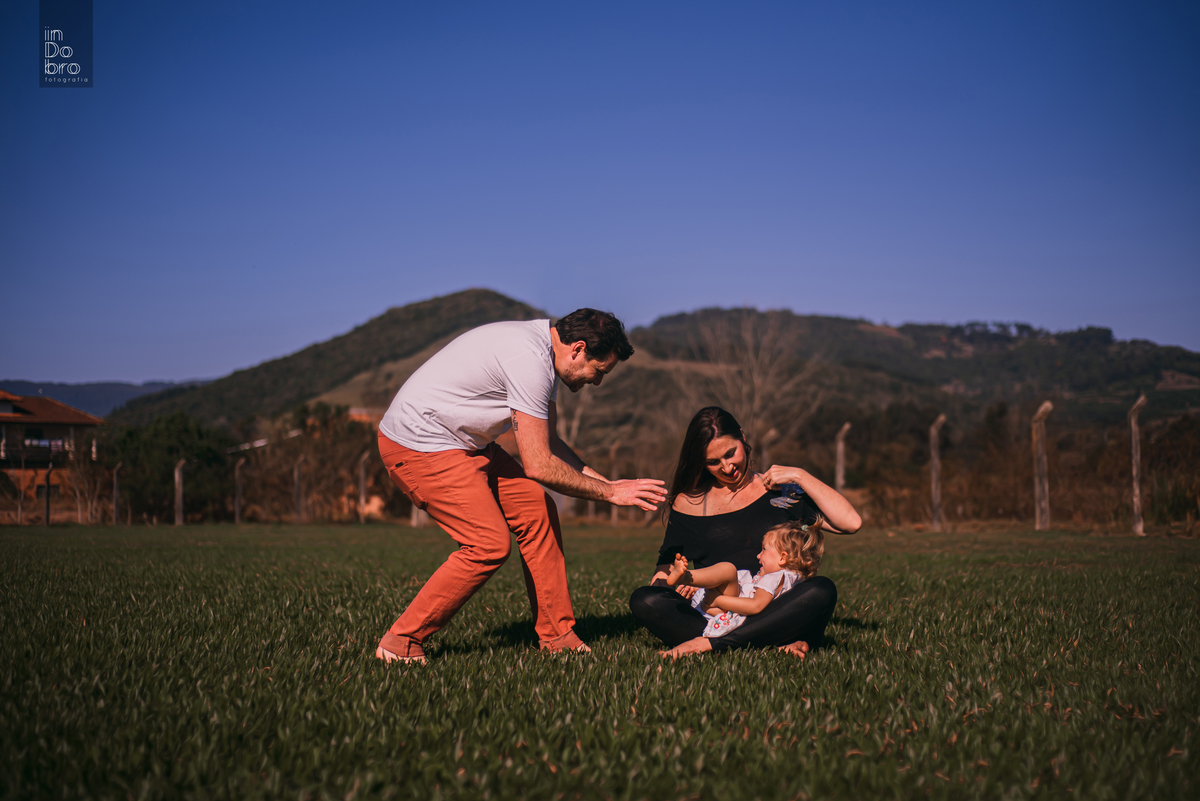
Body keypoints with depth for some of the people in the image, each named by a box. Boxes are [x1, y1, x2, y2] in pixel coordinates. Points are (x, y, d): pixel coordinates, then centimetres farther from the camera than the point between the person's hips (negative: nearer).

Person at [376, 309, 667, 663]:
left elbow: (548, 442, 14)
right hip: (419, 446, -10)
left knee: (537, 510, 4)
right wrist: (609, 492, -15)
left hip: (463, 442, 10)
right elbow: (538, 465, -25)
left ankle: (557, 637, 11)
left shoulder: (545, 351, 5)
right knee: (489, 544, -14)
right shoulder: (530, 360, -26)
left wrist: (606, 481, 6)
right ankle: (401, 641, -2)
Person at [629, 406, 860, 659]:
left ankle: (711, 643, -30)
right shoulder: (688, 503, 13)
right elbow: (666, 564, 16)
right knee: (643, 601, -24)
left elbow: (850, 523, 0)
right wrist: (670, 577, -8)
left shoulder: (781, 490, 10)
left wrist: (800, 476, -1)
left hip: (772, 616, -1)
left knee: (822, 590, -30)